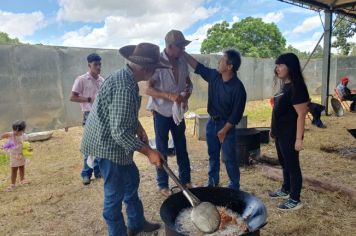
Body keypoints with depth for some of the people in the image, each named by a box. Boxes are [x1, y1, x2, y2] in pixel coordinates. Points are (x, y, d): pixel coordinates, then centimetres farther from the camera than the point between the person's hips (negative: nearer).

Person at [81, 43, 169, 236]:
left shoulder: (125, 77, 4)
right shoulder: (124, 87, -29)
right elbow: (120, 132, -30)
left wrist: (139, 129, 9)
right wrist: (149, 152, -25)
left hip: (113, 142, 11)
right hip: (108, 144, -11)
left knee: (131, 180, 21)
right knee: (115, 193, 5)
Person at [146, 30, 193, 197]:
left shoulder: (182, 61, -1)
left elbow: (188, 82, 12)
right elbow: (148, 90, -21)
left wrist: (188, 93, -10)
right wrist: (169, 96, -34)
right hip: (161, 112, -5)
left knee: (182, 147, 14)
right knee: (162, 149, 6)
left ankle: (185, 180, 30)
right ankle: (163, 185, 22)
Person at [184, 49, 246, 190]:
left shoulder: (237, 87, -21)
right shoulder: (214, 75, -3)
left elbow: (236, 114, -18)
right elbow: (198, 66, 9)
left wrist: (224, 130, -14)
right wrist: (183, 52, 5)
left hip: (227, 125, -6)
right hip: (212, 122, 6)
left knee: (229, 158, 3)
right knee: (213, 154, 18)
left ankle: (234, 186, 22)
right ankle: (212, 181, 35)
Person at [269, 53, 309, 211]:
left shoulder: (296, 87, -19)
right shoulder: (285, 85, 9)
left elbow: (301, 115, -21)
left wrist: (299, 139, -21)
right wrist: (274, 129, 18)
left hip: (290, 135, -9)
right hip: (280, 133, 9)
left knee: (292, 165, 3)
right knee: (284, 163, 21)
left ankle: (295, 200, 18)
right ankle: (285, 190, 38)